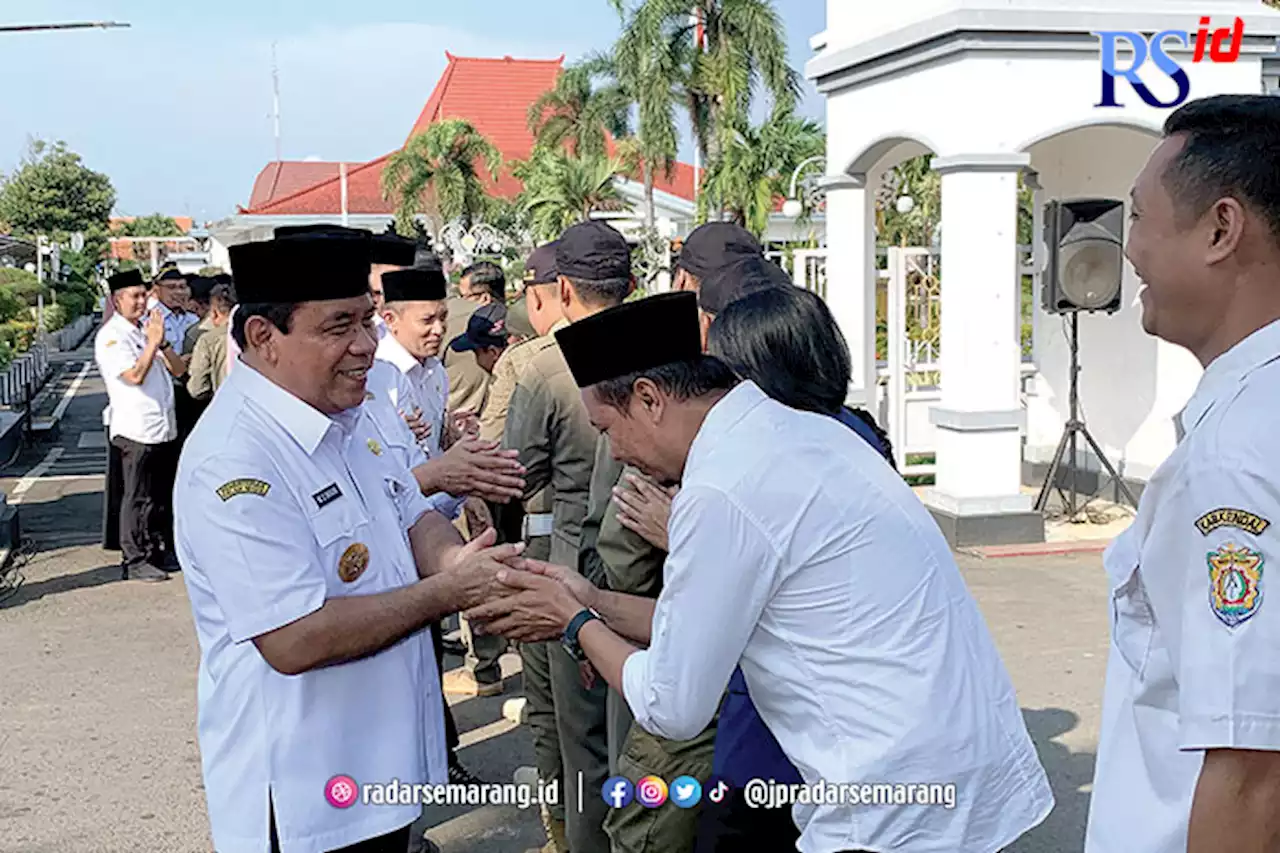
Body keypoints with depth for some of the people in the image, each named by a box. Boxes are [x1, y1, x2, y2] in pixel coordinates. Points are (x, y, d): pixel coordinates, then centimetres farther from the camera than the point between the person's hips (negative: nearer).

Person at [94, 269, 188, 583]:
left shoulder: (148, 329, 15)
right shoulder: (111, 336, -8)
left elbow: (178, 369, 9)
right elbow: (134, 375, -20)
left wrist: (163, 342, -6)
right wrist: (153, 343, -16)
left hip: (165, 427, 8)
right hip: (136, 430, -8)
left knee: (162, 496, 15)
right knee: (137, 498, -2)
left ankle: (161, 551, 26)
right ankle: (134, 561, 5)